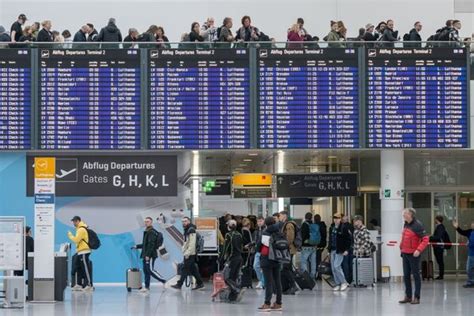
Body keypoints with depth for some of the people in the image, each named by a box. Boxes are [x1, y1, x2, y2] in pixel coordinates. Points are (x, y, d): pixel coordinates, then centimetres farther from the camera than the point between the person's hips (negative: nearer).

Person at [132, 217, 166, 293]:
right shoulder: (147, 232, 19)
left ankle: (164, 281, -7)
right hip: (146, 255, 10)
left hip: (150, 255, -10)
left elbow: (151, 244, -20)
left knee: (150, 270, -12)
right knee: (146, 270, 8)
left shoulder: (152, 232, -12)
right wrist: (137, 246, 23)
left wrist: (148, 255, -23)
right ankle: (147, 287, 9)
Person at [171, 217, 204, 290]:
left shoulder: (191, 230, -13)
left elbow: (192, 244, -20)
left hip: (190, 254, -10)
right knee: (193, 270, 12)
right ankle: (200, 283, 16)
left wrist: (187, 253, -22)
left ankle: (179, 284, -7)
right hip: (187, 254, 10)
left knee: (185, 269, -7)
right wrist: (185, 252, 17)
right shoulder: (187, 230, 18)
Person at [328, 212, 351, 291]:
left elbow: (348, 239, -9)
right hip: (333, 250, 7)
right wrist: (329, 249, 13)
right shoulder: (331, 228, 12)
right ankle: (338, 284, 13)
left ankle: (344, 282, -2)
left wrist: (346, 250, -14)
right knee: (333, 267, 5)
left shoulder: (344, 228, -8)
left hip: (340, 251, -7)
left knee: (336, 266, -14)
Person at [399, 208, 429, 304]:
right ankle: (408, 296, 20)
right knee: (406, 276, 11)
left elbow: (425, 239, -18)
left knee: (416, 275, 0)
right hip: (405, 253, 8)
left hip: (413, 254, -8)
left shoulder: (417, 225, -15)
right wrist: (401, 246, 14)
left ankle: (417, 297, 4)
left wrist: (419, 250, -25)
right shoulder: (406, 224, 10)